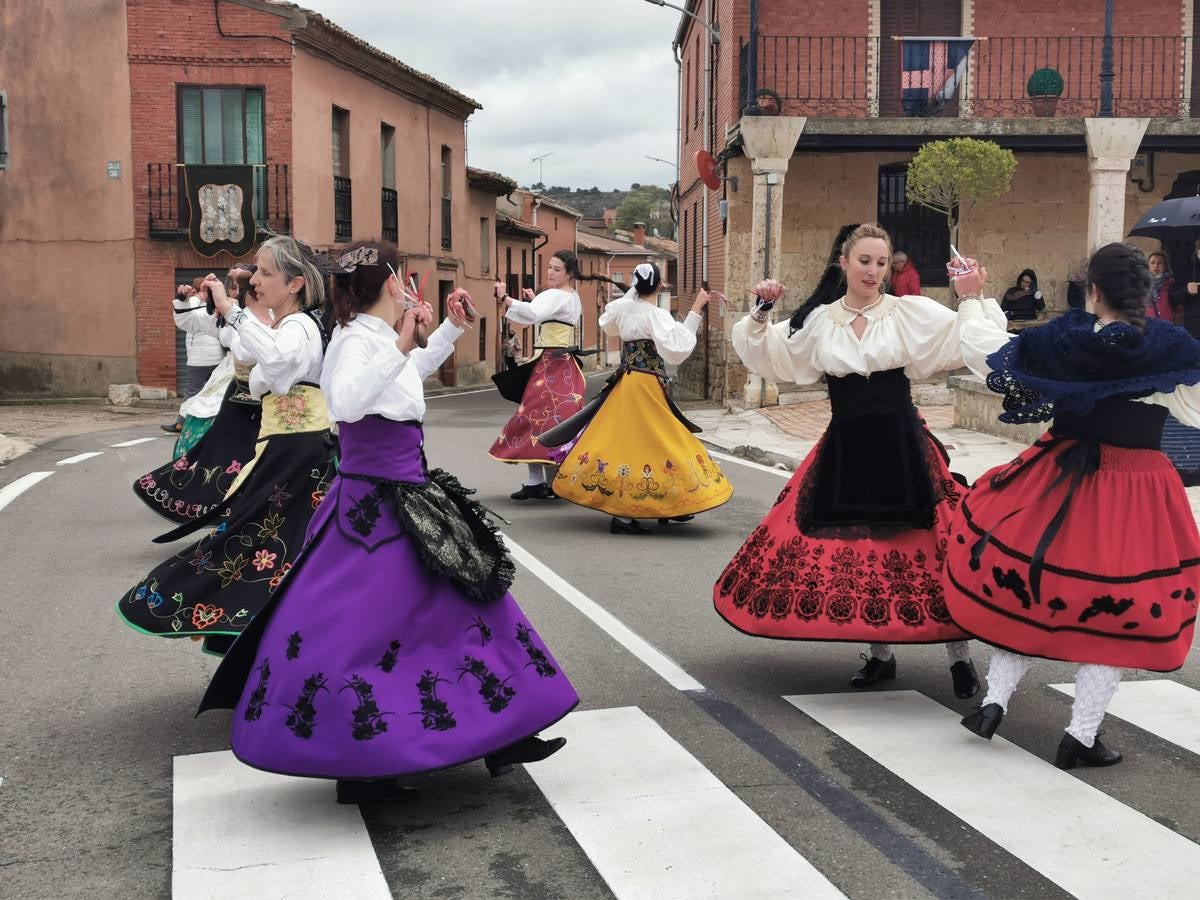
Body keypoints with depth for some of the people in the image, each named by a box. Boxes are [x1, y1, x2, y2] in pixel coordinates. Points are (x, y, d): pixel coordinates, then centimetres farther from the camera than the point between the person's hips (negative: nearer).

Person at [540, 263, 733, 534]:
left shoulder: (624, 307, 5)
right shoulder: (656, 316, -16)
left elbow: (606, 322, 28)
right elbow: (677, 349, -27)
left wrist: (633, 291, 29)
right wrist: (695, 312, -23)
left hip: (625, 385, 8)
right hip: (647, 388, -8)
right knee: (641, 444, -4)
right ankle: (622, 516, -3)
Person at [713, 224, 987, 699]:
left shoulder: (910, 313, -2)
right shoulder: (818, 320, 5)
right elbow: (764, 354, 9)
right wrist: (761, 313, -6)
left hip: (901, 445, -3)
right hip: (845, 449, 3)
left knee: (931, 547, -5)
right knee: (856, 551, 8)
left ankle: (959, 657, 10)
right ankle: (881, 656, 26)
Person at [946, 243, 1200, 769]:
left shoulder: (1057, 340, -9)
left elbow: (983, 352, 1)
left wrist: (972, 301, 17)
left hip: (1060, 480, 2)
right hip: (1135, 492, -1)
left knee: (1027, 586, 17)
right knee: (1116, 607, 9)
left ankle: (995, 700, 17)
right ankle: (1081, 736, 13)